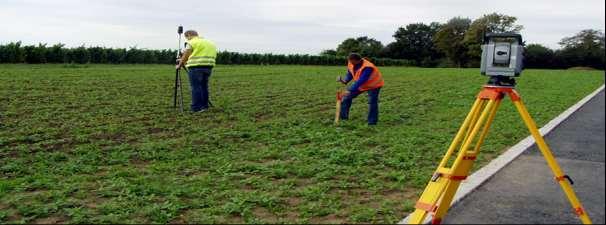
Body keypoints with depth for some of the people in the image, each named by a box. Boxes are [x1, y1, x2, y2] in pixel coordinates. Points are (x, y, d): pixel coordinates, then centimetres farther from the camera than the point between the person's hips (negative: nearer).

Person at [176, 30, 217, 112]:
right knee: (204, 86, 14)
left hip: (196, 67, -7)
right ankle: (204, 106, 17)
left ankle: (196, 108, -3)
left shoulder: (192, 43, -3)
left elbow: (185, 56, -1)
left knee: (196, 87, -3)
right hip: (209, 66, 7)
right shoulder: (209, 42, 20)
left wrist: (179, 65, 17)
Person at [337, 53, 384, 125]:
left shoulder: (367, 67, -39)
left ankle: (372, 122, -4)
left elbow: (361, 81, -44)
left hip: (373, 85, -7)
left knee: (372, 103, -17)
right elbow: (350, 74, 0)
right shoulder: (351, 64, -16)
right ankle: (343, 117, 13)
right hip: (361, 84, 7)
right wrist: (345, 81, -23)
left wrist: (350, 91, -49)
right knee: (347, 96, 3)